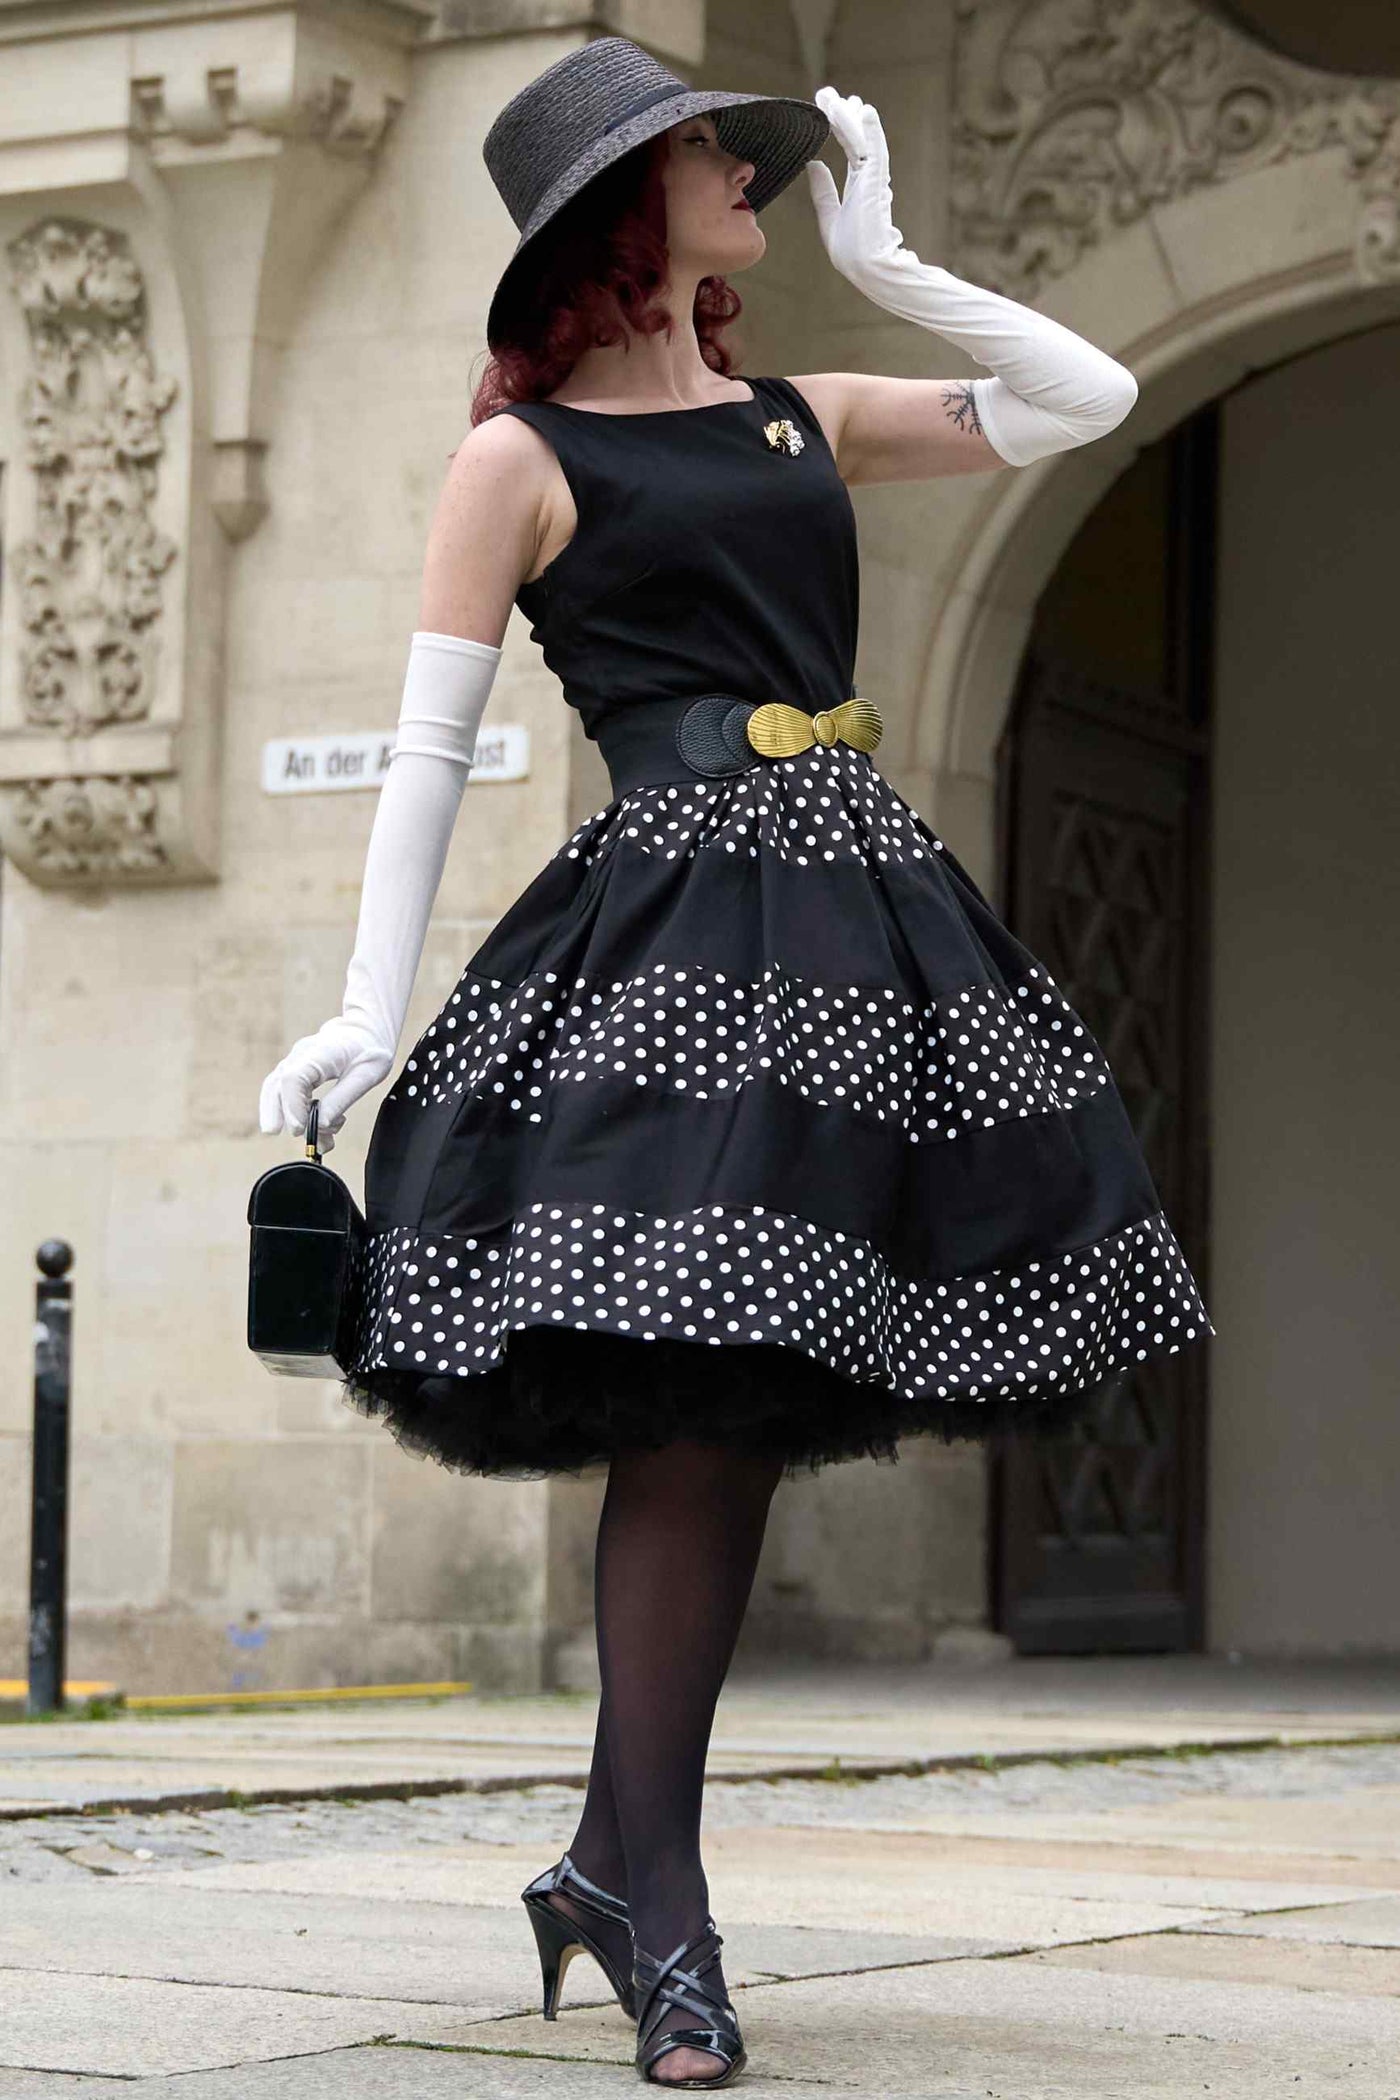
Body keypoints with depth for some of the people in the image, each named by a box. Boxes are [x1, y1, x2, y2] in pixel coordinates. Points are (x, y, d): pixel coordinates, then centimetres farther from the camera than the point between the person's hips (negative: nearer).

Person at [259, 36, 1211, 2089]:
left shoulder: (802, 417, 19)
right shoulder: (519, 457, 3)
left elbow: (1088, 398, 20)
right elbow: (430, 745, -1)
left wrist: (884, 259, 15)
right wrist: (368, 1010, -10)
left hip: (859, 913, 6)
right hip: (677, 925, -6)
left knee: (748, 1407, 5)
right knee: (695, 1400, -12)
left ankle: (619, 1855, 15)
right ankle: (656, 1900, -4)